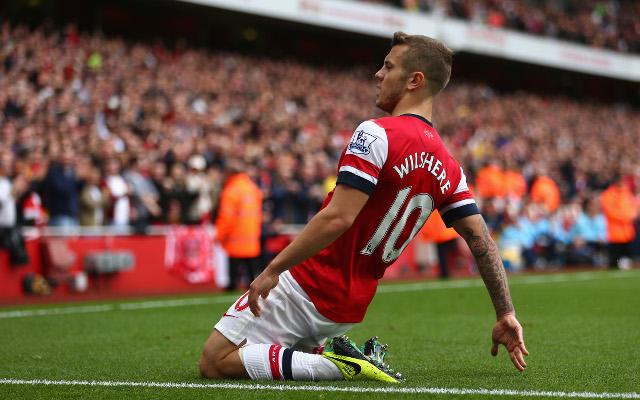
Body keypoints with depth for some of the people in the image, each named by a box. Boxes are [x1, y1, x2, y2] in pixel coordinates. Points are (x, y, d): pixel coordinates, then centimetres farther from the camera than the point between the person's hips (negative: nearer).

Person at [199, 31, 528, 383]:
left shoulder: (376, 134, -18)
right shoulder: (448, 168, 5)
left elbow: (337, 218, -26)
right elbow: (482, 242, 6)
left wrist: (272, 269, -20)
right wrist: (506, 315, 12)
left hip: (310, 286, -8)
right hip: (350, 307, 8)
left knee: (214, 363, -2)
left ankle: (344, 364, -12)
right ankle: (347, 358, 6)